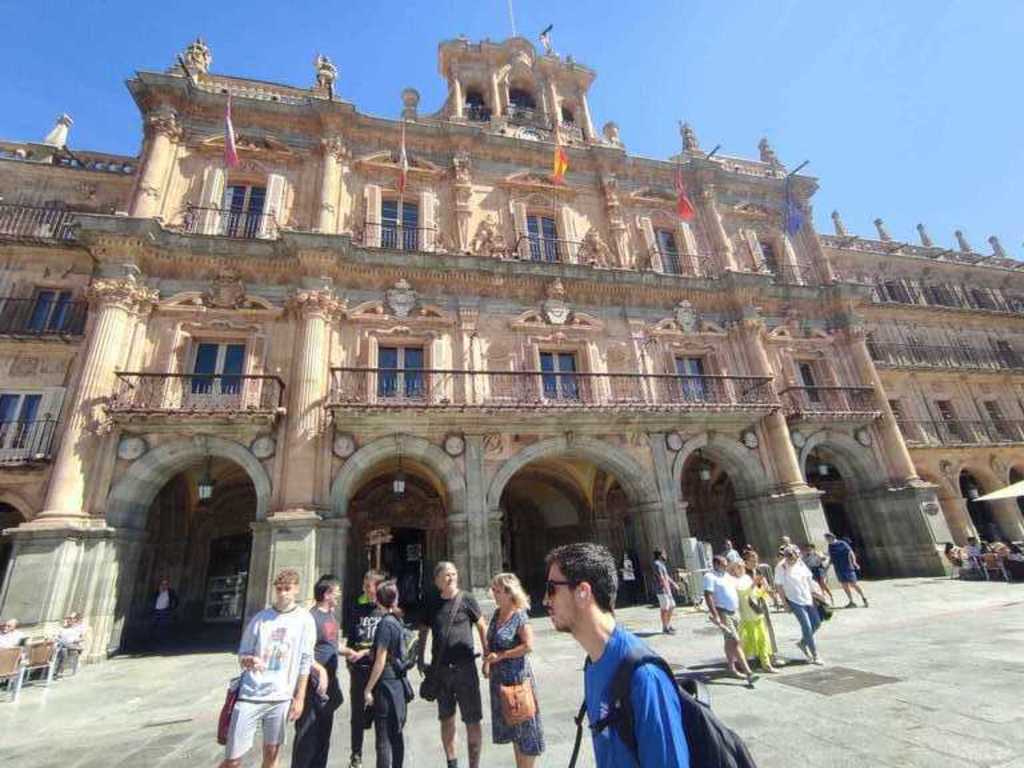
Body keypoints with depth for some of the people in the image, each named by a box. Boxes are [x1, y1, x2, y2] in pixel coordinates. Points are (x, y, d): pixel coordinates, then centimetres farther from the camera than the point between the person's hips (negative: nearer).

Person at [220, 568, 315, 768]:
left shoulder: (304, 619, -2)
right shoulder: (260, 618, 0)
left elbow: (305, 662, 0)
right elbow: (242, 654, 6)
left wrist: (299, 698, -1)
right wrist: (248, 661, -17)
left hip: (280, 698, 0)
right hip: (250, 695, 0)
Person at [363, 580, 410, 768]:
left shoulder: (385, 624, -17)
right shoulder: (397, 621, 7)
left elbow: (380, 661, -17)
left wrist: (368, 689, -11)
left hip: (385, 684, -8)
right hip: (398, 683, 8)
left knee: (383, 739, 0)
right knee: (396, 734, 17)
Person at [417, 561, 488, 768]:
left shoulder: (466, 600, -7)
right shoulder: (432, 604, 1)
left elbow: (482, 627, 0)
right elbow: (423, 631, 13)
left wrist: (487, 656, -2)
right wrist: (420, 660, 9)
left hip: (465, 667, -3)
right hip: (440, 669, 3)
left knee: (472, 720, 2)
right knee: (446, 720, 17)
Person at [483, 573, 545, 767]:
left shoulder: (520, 616, -17)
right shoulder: (497, 614, 3)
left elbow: (528, 646, -24)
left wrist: (500, 655, -20)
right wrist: (487, 661, 2)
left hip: (517, 676, -7)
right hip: (499, 678, 8)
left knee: (523, 722, 6)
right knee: (510, 725, 19)